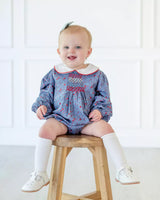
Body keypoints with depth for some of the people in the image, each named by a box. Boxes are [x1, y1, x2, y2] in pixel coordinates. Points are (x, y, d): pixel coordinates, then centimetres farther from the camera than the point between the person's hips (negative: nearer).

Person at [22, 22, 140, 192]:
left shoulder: (96, 75, 4)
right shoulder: (55, 73, 6)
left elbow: (103, 97, 8)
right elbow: (46, 93, 13)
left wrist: (99, 111, -10)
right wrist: (42, 105, -6)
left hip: (87, 120, 0)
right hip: (60, 118, 0)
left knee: (105, 127, -26)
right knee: (46, 128, -28)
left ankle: (122, 170, -18)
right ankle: (39, 174, -17)